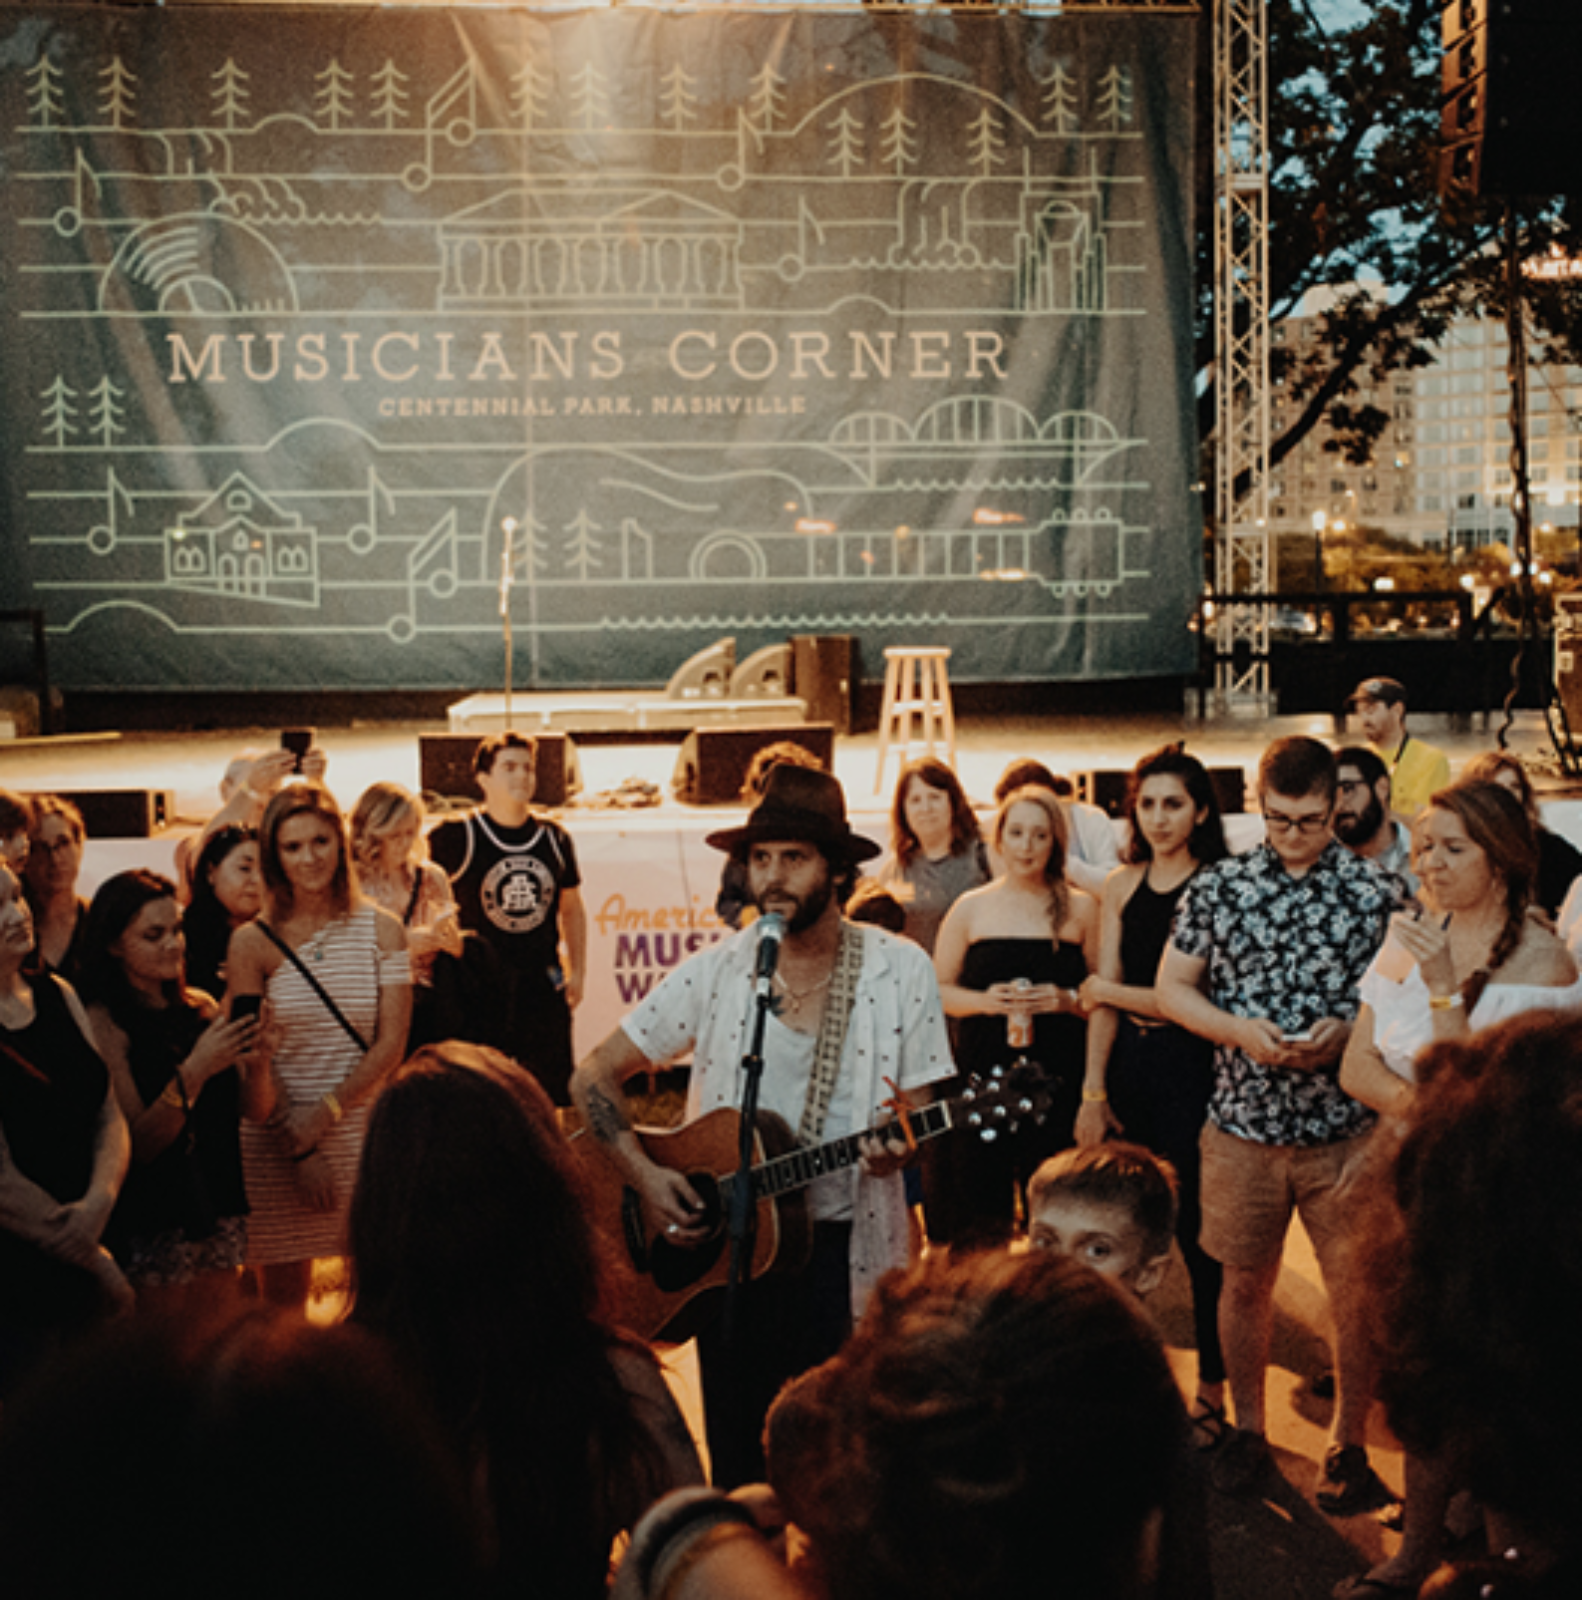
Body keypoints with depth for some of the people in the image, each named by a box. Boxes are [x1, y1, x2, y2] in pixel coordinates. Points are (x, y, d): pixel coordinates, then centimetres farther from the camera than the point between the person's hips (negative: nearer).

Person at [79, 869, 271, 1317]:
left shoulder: (200, 1007, 7)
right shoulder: (103, 1023, -11)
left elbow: (257, 1109, 4)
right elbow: (137, 1144, -16)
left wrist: (256, 1057, -15)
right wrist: (194, 1070, -26)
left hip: (219, 1209, 5)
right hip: (152, 1224, -5)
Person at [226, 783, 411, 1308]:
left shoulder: (381, 931, 3)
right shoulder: (253, 942, -1)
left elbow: (391, 1044, -1)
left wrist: (326, 1112, -12)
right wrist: (300, 1146, -8)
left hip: (364, 1129, 1)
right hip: (277, 1141, -1)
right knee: (283, 1297, 4)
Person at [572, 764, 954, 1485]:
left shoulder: (899, 971, -2)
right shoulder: (715, 972, -1)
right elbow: (594, 1076, 3)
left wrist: (894, 1146, -21)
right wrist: (644, 1175, -10)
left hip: (843, 1245, -1)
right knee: (740, 1470, 7)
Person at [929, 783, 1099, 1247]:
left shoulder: (1080, 909, 7)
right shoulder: (971, 908, 8)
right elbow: (936, 990, 9)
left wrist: (1068, 1000, -10)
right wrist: (984, 1001, -9)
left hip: (1057, 1081, 0)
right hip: (982, 1077, 0)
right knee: (979, 1218, 0)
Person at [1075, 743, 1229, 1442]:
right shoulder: (1121, 886, 10)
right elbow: (1103, 1000, 9)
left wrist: (1104, 990, 0)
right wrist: (1093, 1093, 4)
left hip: (1192, 1070, -5)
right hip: (1128, 1070, 5)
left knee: (1196, 1234, 3)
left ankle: (1212, 1390, 16)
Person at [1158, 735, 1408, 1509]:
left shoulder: (1377, 892, -2)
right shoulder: (1218, 886, 2)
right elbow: (1171, 987, 5)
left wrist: (1347, 1033, -17)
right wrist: (1241, 1031, -11)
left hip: (1347, 1126, -1)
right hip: (1243, 1122, 1)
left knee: (1358, 1292, 3)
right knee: (1244, 1281, 13)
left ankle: (1349, 1446, 22)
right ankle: (1247, 1430, 32)